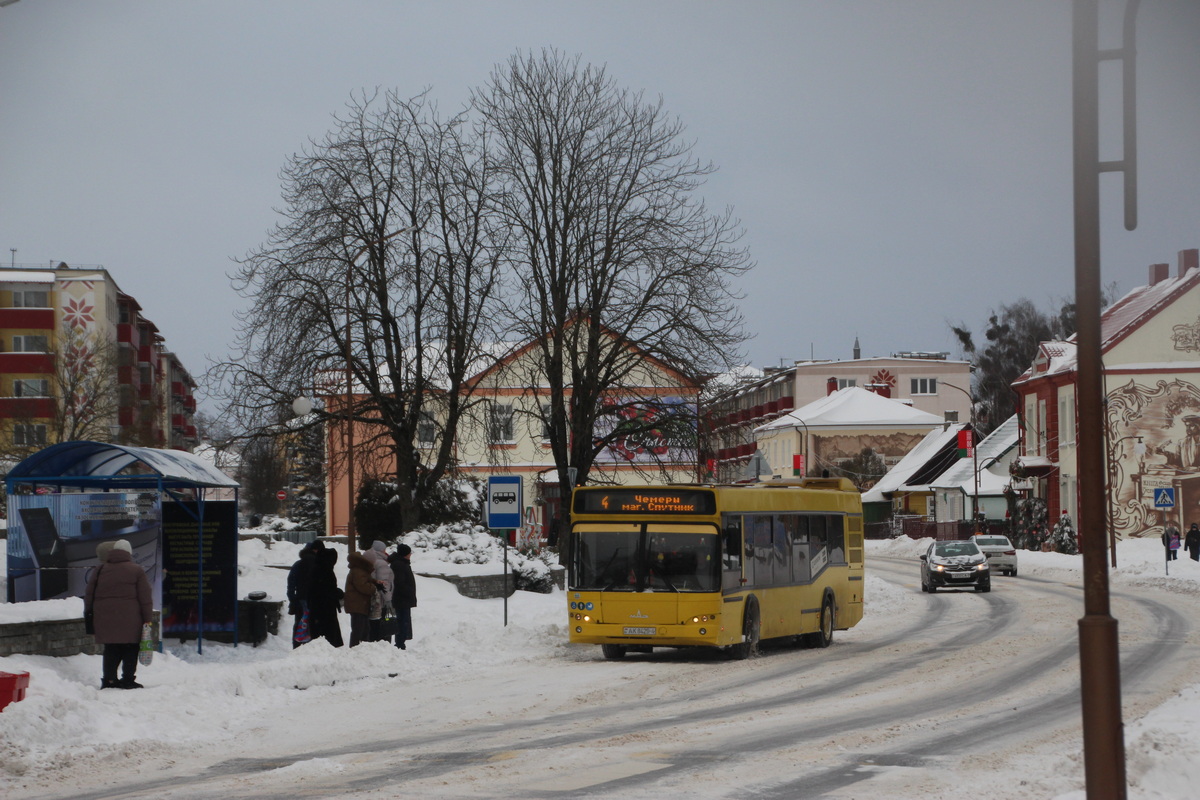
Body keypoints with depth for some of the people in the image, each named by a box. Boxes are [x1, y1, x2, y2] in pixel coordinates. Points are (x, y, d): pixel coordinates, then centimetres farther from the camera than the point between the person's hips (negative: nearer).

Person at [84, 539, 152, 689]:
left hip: (105, 619, 3)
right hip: (129, 620, -3)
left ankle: (109, 680, 4)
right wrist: (147, 619, 2)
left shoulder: (100, 570, 11)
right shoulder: (136, 570, 2)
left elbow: (88, 595, 12)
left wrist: (88, 615, 18)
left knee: (111, 650, 10)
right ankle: (128, 680, 0)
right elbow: (145, 597, -1)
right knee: (130, 649, 4)